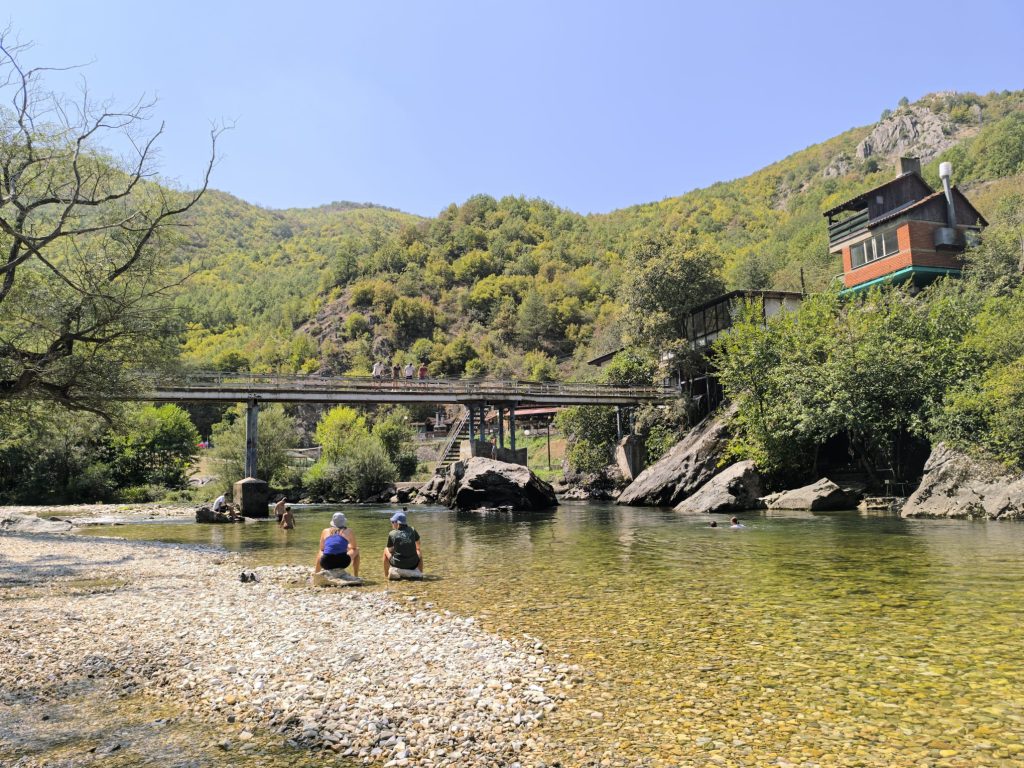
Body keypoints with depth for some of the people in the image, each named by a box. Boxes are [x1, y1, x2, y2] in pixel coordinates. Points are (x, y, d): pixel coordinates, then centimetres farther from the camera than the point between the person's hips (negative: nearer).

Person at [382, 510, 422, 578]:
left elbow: (390, 550, 9)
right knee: (420, 551, 34)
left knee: (386, 550, 25)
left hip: (398, 564, -2)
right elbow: (418, 545, 16)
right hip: (413, 564, 2)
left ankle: (386, 575, 29)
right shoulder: (412, 530, 1)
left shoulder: (392, 534, -5)